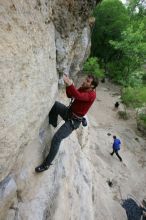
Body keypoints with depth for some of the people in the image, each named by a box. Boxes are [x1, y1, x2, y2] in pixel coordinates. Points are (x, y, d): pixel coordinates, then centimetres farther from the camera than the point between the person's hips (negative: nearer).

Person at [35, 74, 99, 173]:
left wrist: (70, 84, -49)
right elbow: (70, 95, 5)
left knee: (56, 139, -14)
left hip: (73, 121, -8)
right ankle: (53, 124, 19)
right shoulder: (83, 88, 1)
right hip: (68, 112, 8)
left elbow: (78, 96, -41)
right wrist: (68, 84, -11)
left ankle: (46, 164, 6)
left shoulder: (92, 95, -23)